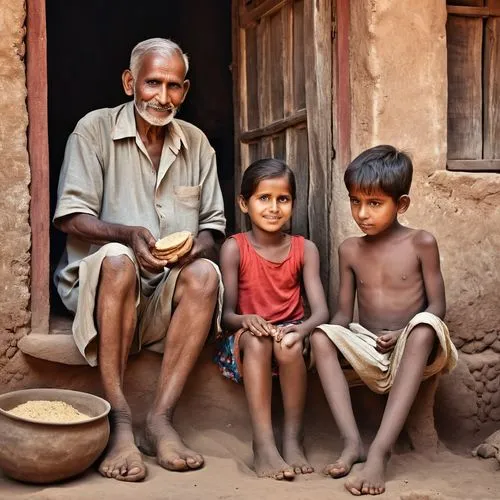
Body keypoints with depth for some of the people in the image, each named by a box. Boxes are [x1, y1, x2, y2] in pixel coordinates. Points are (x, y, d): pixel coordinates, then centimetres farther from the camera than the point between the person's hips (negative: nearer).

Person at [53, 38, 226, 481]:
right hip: (99, 284, -3)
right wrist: (128, 234, -26)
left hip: (167, 296, 3)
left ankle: (160, 419, -28)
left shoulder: (196, 143, 12)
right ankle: (119, 422, -33)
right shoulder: (95, 130, -1)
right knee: (117, 260, -36)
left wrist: (199, 246, -15)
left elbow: (213, 225, 10)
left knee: (204, 274, -29)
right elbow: (71, 218, -6)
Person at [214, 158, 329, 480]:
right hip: (244, 340, -1)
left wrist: (301, 328, -30)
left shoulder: (304, 249, 2)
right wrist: (246, 320, -33)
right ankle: (263, 446, -37)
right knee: (257, 339, -35)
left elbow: (321, 311, -8)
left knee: (289, 342, -34)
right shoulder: (234, 248, -3)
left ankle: (294, 439, -21)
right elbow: (226, 313, -10)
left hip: (288, 334, 1)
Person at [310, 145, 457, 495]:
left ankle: (380, 452, -44)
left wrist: (400, 335, -22)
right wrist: (334, 329, -17)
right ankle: (352, 442, -31)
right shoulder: (350, 250, 7)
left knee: (423, 327, -36)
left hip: (412, 350, -3)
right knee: (321, 336, -23)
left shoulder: (421, 243, -3)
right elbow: (344, 314, 7)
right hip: (369, 354, 3)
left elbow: (437, 307, -5)